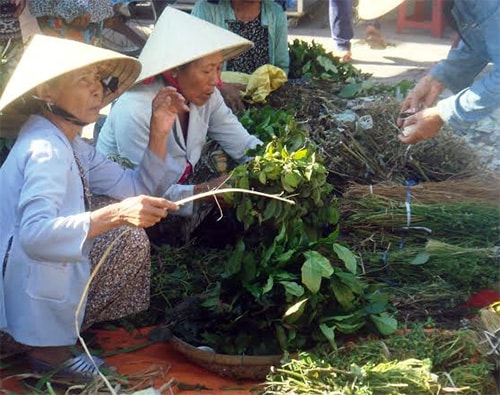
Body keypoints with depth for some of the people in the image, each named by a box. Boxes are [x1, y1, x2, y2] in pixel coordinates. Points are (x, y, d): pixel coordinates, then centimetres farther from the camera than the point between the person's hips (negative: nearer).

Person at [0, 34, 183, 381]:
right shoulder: (45, 151, -24)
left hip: (49, 273, 9)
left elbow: (138, 188, 10)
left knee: (132, 240, 9)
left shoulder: (70, 145, 6)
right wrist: (115, 215, -48)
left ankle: (59, 330, 8)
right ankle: (48, 348, -5)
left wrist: (159, 133, -3)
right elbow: (34, 234, -39)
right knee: (129, 238, -14)